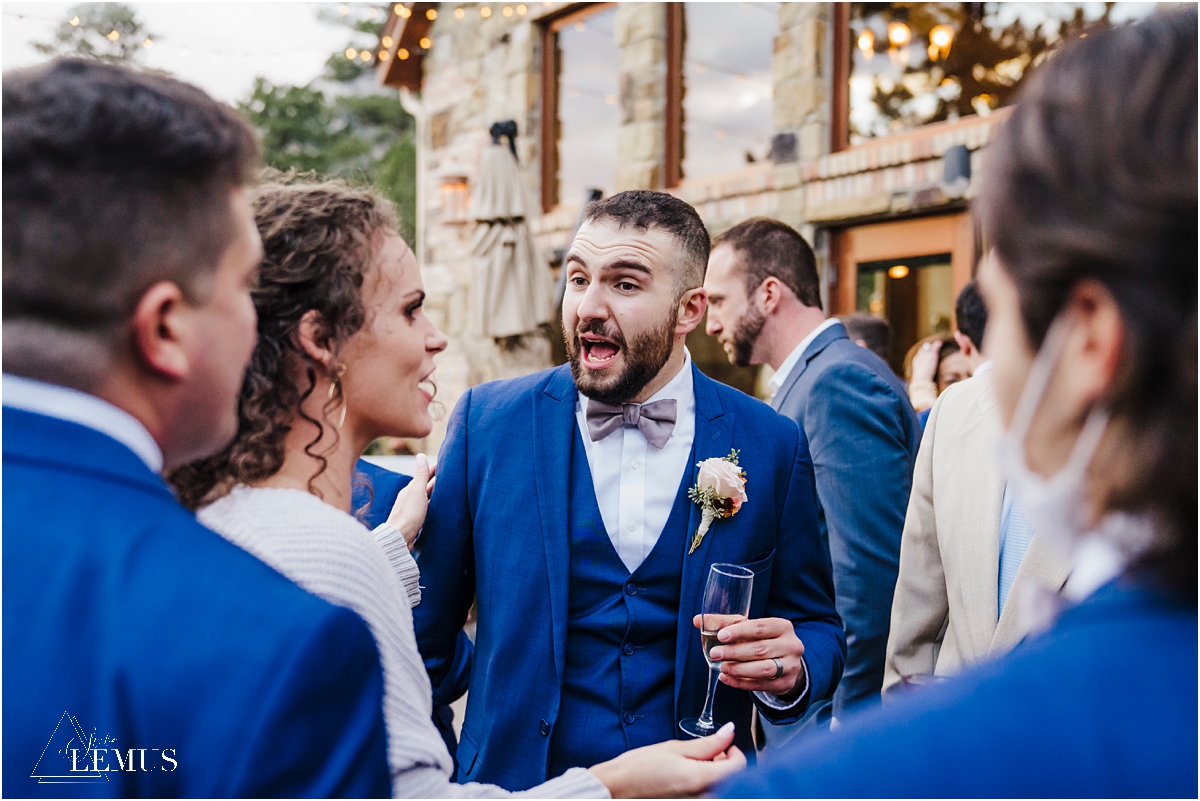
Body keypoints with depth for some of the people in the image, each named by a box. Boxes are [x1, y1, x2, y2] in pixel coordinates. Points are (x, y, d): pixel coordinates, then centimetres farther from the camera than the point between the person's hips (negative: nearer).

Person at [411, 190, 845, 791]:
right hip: (519, 777, 0)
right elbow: (427, 627, -3)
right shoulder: (487, 420, -8)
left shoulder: (771, 447, -8)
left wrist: (792, 670, -20)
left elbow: (817, 623, 1)